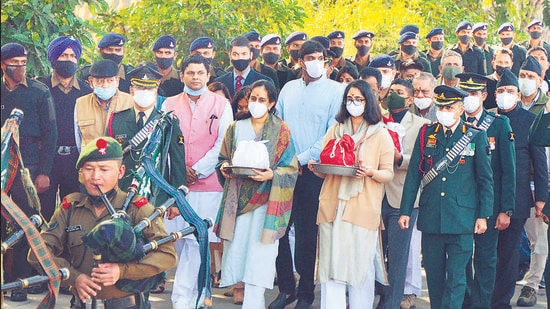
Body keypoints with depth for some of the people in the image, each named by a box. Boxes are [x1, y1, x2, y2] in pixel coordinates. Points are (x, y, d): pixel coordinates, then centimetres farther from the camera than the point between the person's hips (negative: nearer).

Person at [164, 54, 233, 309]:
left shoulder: (221, 105, 5)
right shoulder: (170, 105, 11)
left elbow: (223, 145, -1)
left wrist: (198, 170, -8)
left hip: (208, 183, -2)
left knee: (196, 240, -10)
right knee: (178, 238, 1)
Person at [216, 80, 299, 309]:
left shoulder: (280, 130, 3)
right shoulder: (236, 128, 13)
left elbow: (291, 168, -1)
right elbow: (223, 159, 18)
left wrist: (272, 175, -19)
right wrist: (225, 167, -4)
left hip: (265, 199, -3)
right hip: (238, 199, 3)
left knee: (259, 254, -10)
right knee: (236, 248, -1)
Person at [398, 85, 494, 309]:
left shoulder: (476, 137, 2)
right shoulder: (426, 134, 8)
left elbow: (485, 179, 4)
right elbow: (413, 174, 9)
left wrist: (483, 215, -1)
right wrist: (405, 211, 4)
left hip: (461, 218, -3)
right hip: (430, 217, 3)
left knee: (456, 277, -5)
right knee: (433, 274, 8)